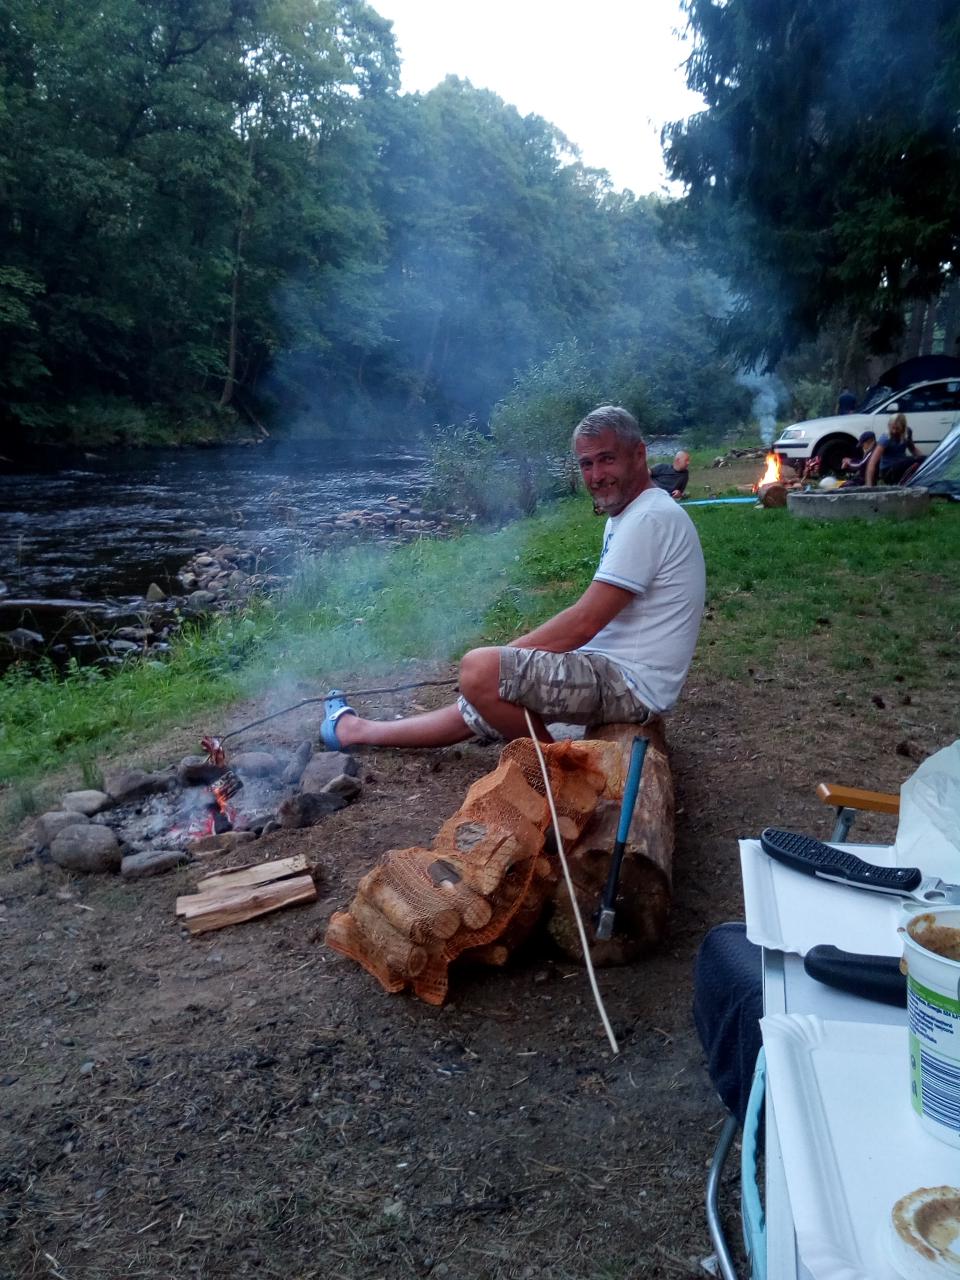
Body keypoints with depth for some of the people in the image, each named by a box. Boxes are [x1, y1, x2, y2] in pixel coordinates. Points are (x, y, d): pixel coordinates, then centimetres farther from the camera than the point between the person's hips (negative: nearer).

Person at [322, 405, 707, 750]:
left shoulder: (650, 518, -17)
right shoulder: (624, 516, 16)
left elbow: (584, 623, -21)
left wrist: (502, 657, -9)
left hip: (630, 683, -10)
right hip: (613, 670, 10)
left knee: (479, 670, -22)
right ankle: (358, 730, 30)